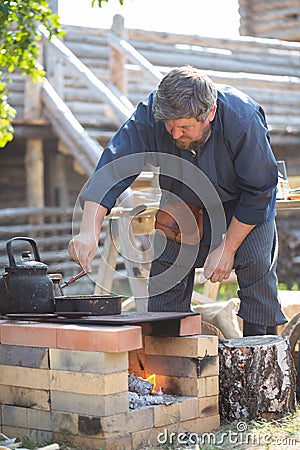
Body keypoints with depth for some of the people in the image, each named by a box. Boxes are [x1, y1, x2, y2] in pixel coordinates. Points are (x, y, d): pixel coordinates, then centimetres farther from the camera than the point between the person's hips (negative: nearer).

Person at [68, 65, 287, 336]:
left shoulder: (243, 120, -36)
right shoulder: (148, 115, -32)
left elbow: (258, 192, -25)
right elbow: (112, 170, -36)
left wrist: (226, 248, -23)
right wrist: (89, 231, -49)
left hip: (243, 203, -2)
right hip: (183, 203, 3)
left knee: (256, 268, -15)